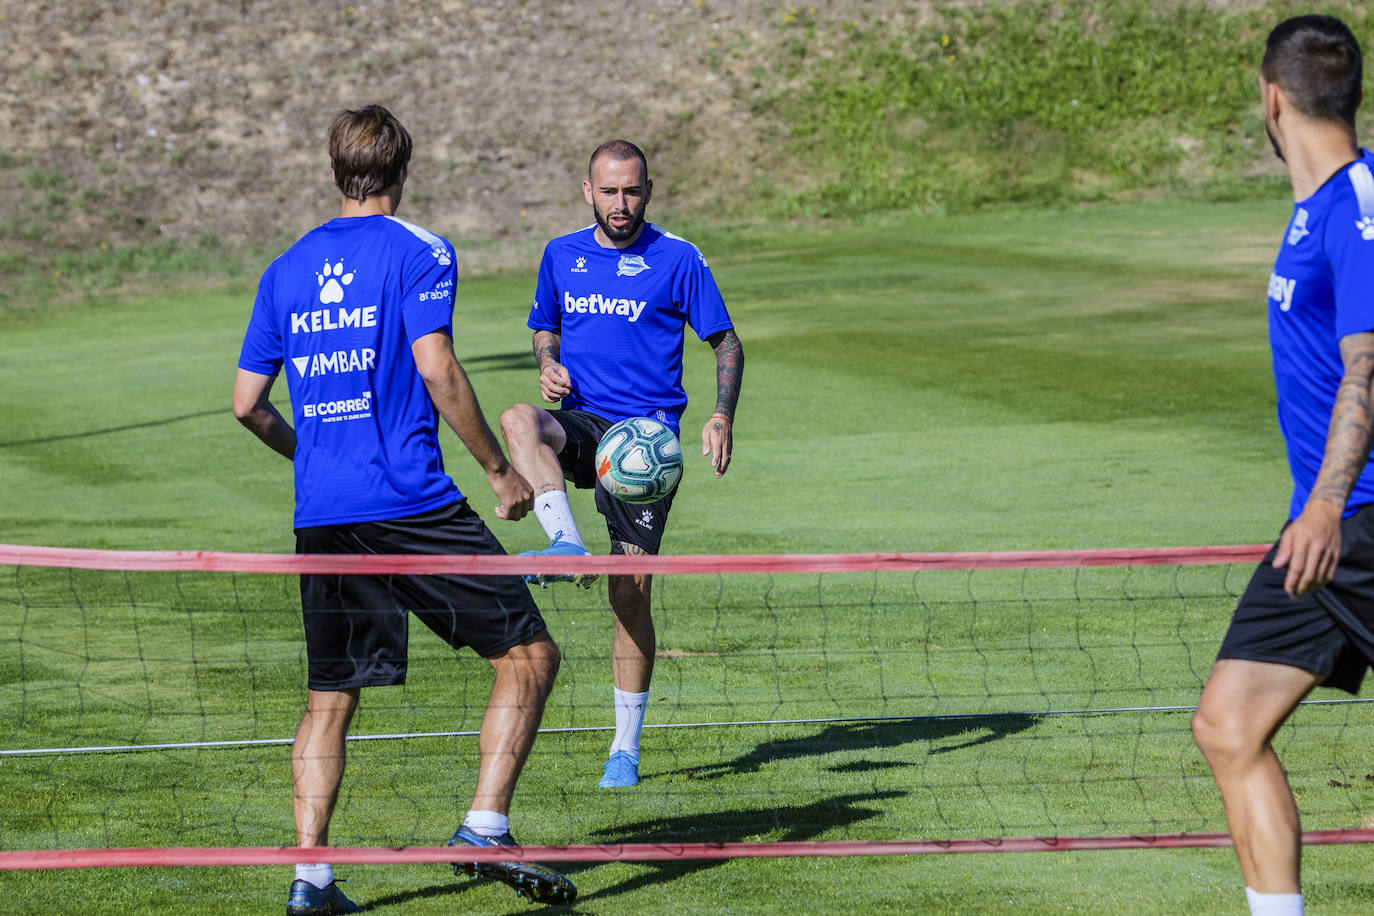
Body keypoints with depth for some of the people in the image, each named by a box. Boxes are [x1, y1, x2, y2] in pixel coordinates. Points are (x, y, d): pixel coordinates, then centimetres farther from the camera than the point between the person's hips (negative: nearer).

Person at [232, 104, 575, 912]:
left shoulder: (288, 269, 14)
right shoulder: (417, 252, -2)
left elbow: (249, 403, 15)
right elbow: (437, 370, -13)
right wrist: (498, 468, -5)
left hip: (321, 514, 6)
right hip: (409, 503, -6)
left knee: (331, 694, 12)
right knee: (529, 655, 2)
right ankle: (486, 828, -10)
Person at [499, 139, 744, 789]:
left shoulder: (678, 259, -1)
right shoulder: (561, 256, 10)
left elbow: (725, 342, 4)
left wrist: (722, 416, -12)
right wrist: (548, 364, 1)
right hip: (583, 422, 3)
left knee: (630, 592, -5)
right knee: (519, 420, -33)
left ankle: (626, 748, 6)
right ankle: (568, 546, -47)